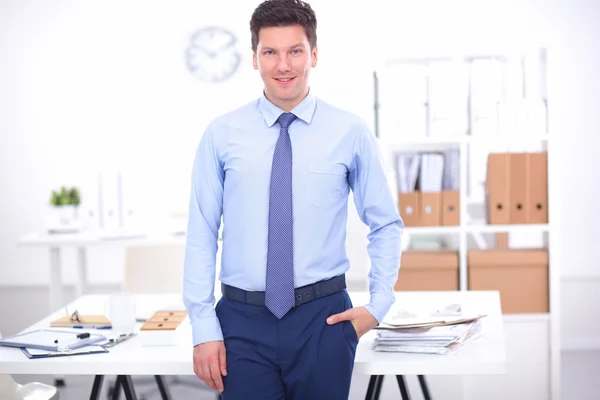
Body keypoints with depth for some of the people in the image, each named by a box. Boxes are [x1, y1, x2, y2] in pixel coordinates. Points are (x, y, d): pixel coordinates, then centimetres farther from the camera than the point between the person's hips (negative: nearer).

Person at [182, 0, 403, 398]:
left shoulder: (350, 132, 0)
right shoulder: (223, 134, 0)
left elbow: (386, 225, 9)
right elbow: (201, 236, 0)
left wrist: (378, 306, -1)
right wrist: (204, 328, -5)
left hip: (323, 319, 0)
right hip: (243, 321, 0)